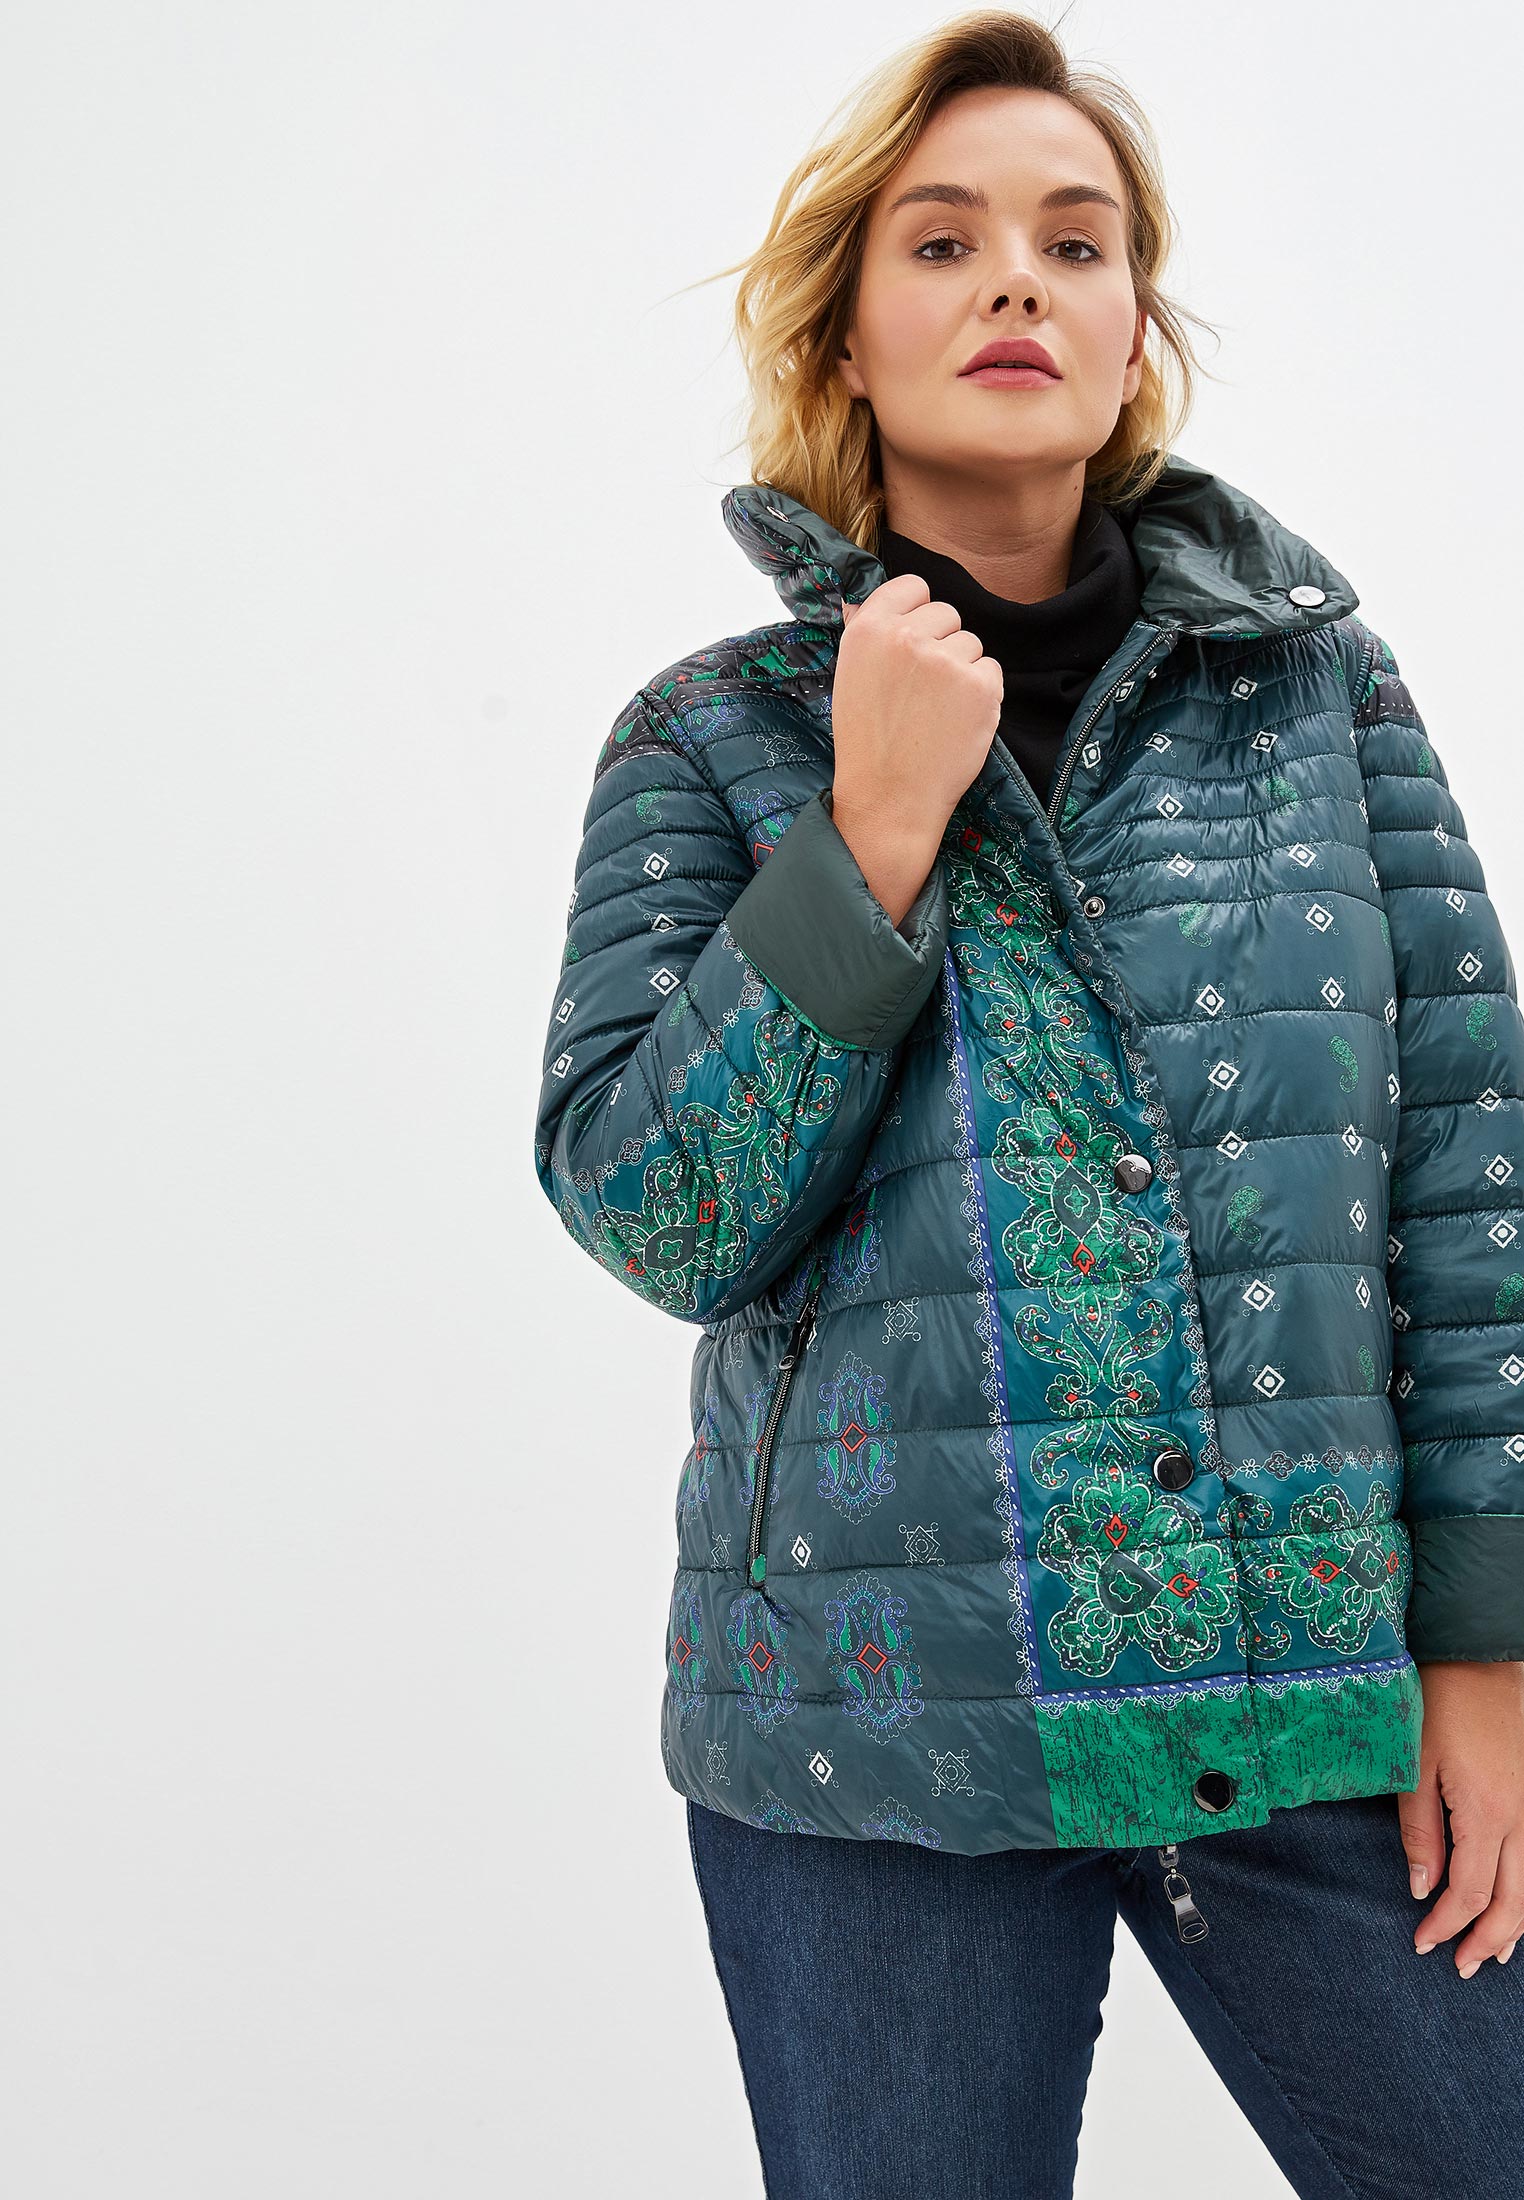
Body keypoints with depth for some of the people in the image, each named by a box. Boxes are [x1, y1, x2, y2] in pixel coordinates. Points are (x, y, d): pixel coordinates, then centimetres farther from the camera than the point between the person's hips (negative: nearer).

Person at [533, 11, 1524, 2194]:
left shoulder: (1313, 674, 3)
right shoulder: (713, 739, 1)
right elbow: (652, 1213, -8)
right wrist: (875, 835, -15)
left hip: (1325, 1689, 1)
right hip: (877, 1708, -1)